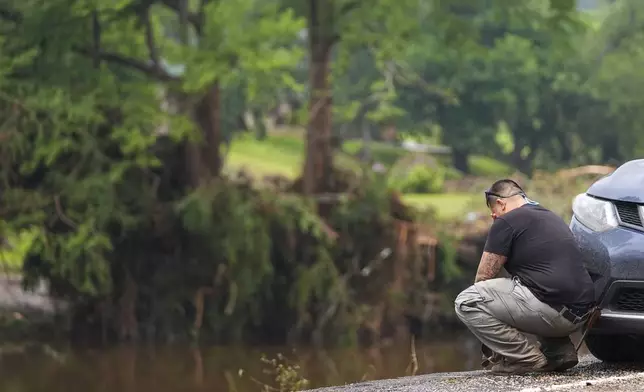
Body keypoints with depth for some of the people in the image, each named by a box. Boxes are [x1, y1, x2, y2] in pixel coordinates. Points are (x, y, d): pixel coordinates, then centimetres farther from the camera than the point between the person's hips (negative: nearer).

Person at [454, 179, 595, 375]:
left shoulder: (506, 223, -1)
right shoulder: (551, 217, 24)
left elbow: (483, 277, 2)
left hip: (555, 311, -9)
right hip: (581, 313, 9)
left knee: (466, 303, -6)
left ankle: (527, 358, -5)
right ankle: (560, 350, 16)